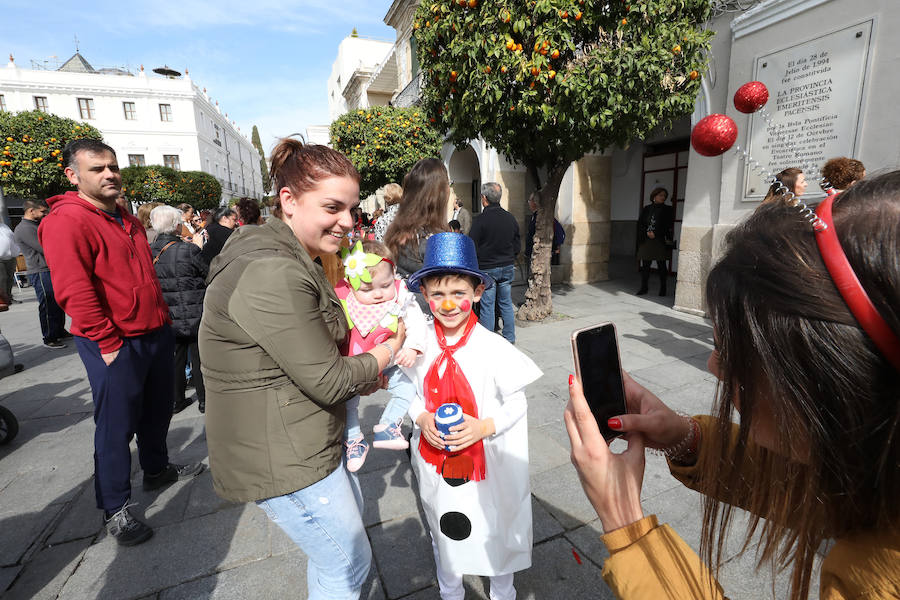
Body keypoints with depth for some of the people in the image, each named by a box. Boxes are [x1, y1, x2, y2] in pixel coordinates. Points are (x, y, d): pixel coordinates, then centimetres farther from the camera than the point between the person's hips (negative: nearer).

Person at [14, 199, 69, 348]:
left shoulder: (38, 225, 17)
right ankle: (49, 339, 4)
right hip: (41, 273, -9)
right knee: (48, 306, -5)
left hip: (52, 270, 9)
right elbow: (45, 249, -20)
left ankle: (60, 331, 27)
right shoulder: (24, 228, -14)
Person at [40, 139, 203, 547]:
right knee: (116, 426, 4)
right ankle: (115, 509, 21)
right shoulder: (66, 221, -14)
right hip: (115, 346, -8)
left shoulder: (128, 221, 14)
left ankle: (157, 470, 42)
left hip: (155, 335, 8)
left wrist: (163, 320, 15)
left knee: (157, 410, 21)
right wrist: (109, 344, -20)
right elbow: (74, 292, -21)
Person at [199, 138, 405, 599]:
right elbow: (327, 381, -25)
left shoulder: (293, 260, 5)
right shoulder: (271, 274, -29)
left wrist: (362, 371, 0)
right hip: (282, 460, -10)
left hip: (306, 442, 10)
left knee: (350, 514, 30)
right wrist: (387, 352, -9)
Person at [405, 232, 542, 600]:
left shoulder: (493, 347, -20)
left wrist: (485, 426, -26)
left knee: (495, 528, 20)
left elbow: (517, 403, -11)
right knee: (444, 527, 26)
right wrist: (421, 417, -17)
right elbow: (411, 392, 2)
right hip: (435, 458, 3)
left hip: (486, 462, -2)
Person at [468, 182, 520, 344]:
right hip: (508, 267, 5)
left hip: (487, 269, -5)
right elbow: (518, 246, 10)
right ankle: (509, 338, 22)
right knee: (506, 304, 14)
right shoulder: (510, 218, 3)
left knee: (487, 306, 2)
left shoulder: (480, 219, -14)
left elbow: (472, 247, -13)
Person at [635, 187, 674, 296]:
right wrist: (647, 233, -8)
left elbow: (669, 226, -1)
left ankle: (663, 288, 9)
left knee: (661, 265, 1)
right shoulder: (646, 209, 12)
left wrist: (655, 233, -11)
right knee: (645, 265, 3)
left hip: (660, 242, -2)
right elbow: (640, 224, 8)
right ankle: (644, 287, 11)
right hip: (646, 241, 2)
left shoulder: (667, 209, 6)